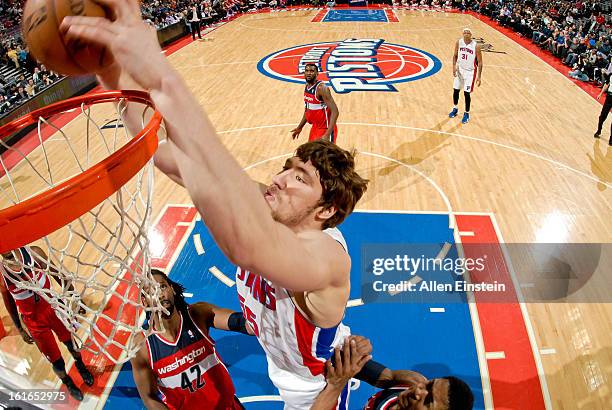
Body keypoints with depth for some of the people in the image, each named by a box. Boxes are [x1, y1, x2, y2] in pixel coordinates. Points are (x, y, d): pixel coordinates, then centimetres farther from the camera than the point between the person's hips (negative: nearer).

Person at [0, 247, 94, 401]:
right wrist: (20, 330, 8)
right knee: (57, 362, 8)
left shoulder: (34, 252, -17)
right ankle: (69, 384, 40)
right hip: (34, 322, -1)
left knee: (71, 343, 21)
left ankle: (81, 366, 53)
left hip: (54, 307, 1)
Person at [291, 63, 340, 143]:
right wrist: (300, 127, 23)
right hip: (315, 128, 9)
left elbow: (335, 111, -27)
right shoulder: (307, 87, 5)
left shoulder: (322, 88, -21)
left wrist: (327, 135, -36)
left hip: (325, 129, -9)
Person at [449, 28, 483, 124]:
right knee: (455, 90, 11)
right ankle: (455, 109, 34)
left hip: (470, 72, -4)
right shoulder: (458, 42, -8)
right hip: (460, 70, 4)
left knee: (467, 93, -4)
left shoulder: (476, 46, -19)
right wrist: (454, 66, -10)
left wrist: (479, 76, -16)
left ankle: (466, 113, 14)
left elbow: (480, 62, -13)